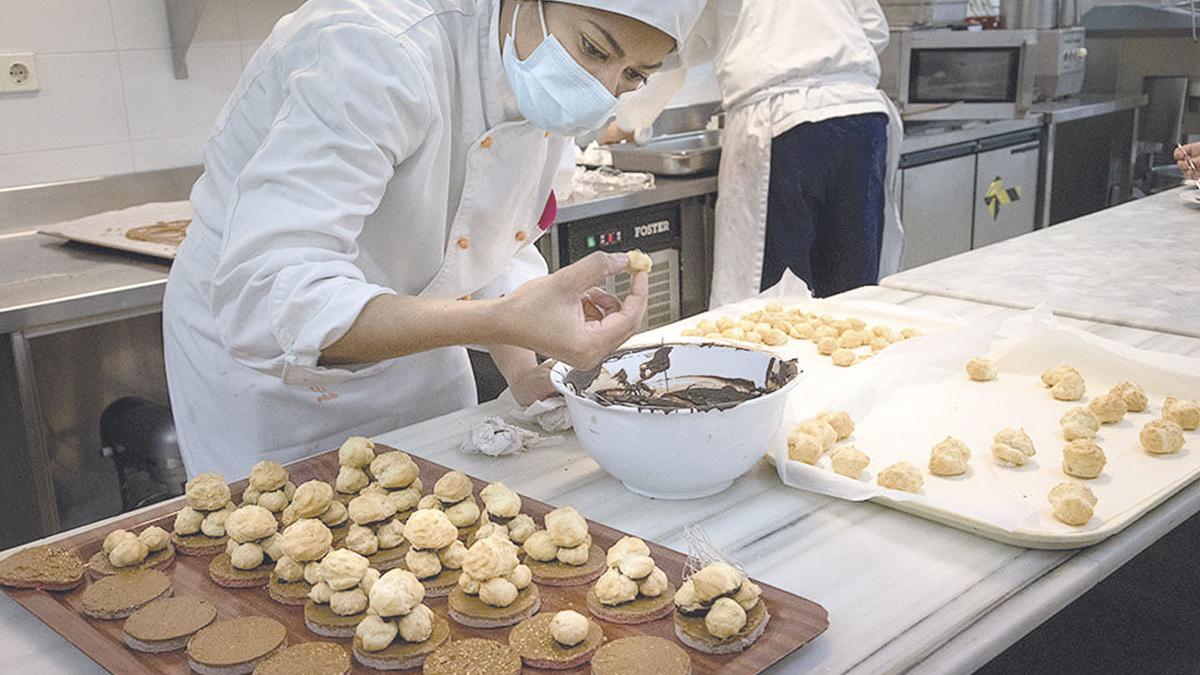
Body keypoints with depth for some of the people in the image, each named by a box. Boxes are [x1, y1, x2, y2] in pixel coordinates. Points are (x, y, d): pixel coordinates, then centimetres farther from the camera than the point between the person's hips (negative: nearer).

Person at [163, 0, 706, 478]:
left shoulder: (549, 89, -8)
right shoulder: (382, 55, -34)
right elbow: (265, 301, -42)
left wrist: (522, 371, -11)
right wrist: (504, 320, -52)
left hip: (403, 340, 7)